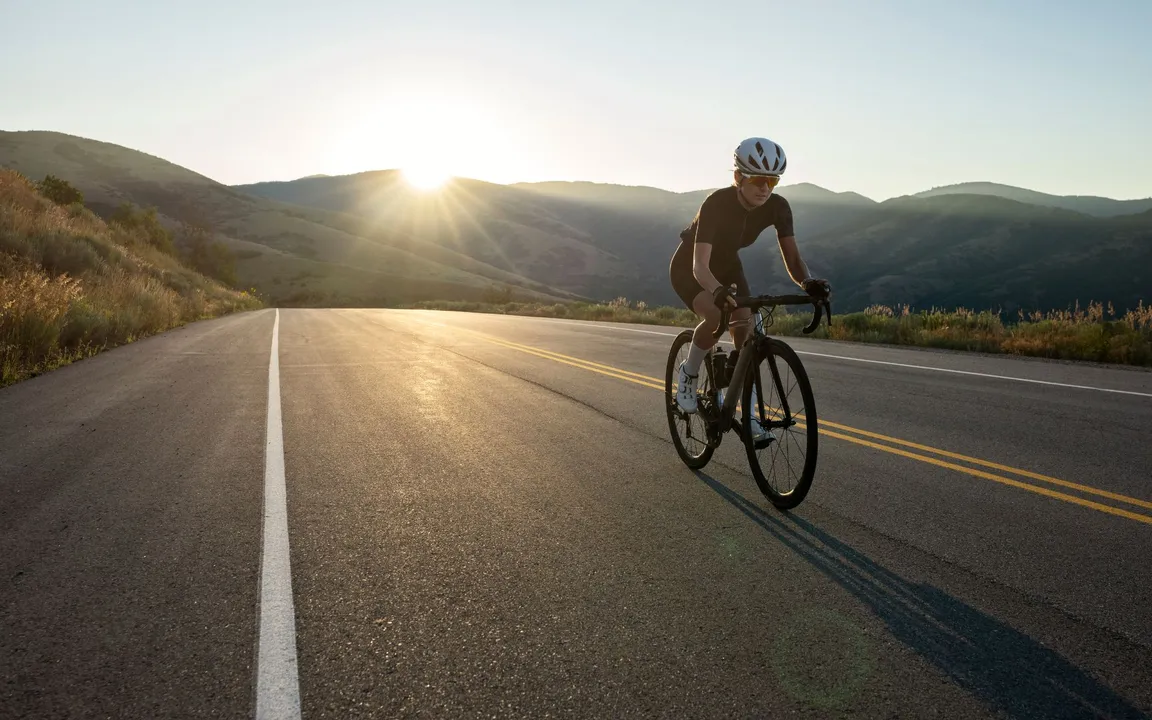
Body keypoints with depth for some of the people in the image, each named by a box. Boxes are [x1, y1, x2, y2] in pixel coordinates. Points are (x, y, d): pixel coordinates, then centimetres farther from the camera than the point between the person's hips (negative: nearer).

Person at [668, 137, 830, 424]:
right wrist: (718, 291, -66)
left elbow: (792, 258, -24)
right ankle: (688, 374, -4)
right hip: (688, 266, -5)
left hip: (727, 263, 5)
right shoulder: (717, 203, -36)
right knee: (715, 318, -33)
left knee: (748, 329, -14)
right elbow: (700, 264, -45)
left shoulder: (777, 207, -22)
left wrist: (809, 282, -47)